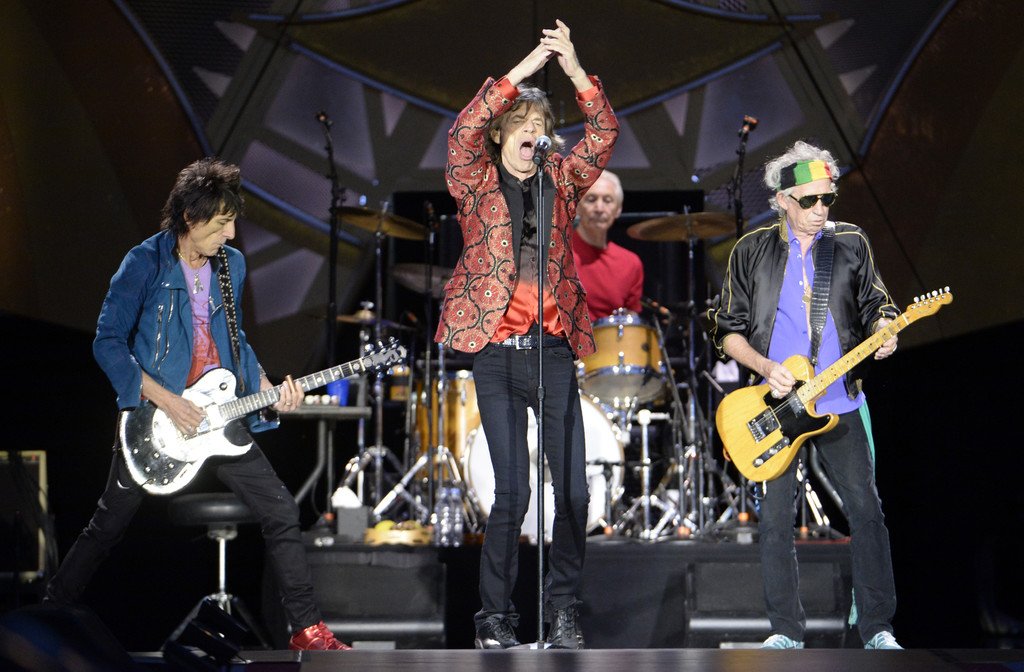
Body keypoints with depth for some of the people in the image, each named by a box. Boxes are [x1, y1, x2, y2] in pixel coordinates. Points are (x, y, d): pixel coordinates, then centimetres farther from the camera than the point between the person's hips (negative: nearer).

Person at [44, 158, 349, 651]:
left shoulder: (232, 264, 6)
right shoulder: (144, 264, -12)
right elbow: (107, 342, -12)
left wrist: (267, 389, 0)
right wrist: (165, 400, -19)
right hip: (155, 413, -5)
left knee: (280, 513, 0)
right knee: (108, 524, 5)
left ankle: (307, 629, 8)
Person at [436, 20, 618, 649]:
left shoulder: (560, 179, 13)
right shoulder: (478, 183, 5)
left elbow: (604, 135, 0)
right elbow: (464, 132, -13)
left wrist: (575, 70, -13)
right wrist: (523, 69, -17)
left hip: (553, 349, 3)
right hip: (497, 352, -3)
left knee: (573, 488, -2)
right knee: (512, 491, -5)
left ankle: (563, 605, 13)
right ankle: (495, 613, 9)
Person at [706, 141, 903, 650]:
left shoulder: (851, 243, 5)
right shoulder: (751, 251, 2)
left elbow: (876, 305, 11)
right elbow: (727, 329, 4)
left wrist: (884, 334, -12)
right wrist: (765, 368, -11)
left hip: (839, 403, 1)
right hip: (774, 404, 0)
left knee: (866, 510, -3)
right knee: (775, 520, 2)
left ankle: (877, 629, 7)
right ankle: (786, 631, 13)